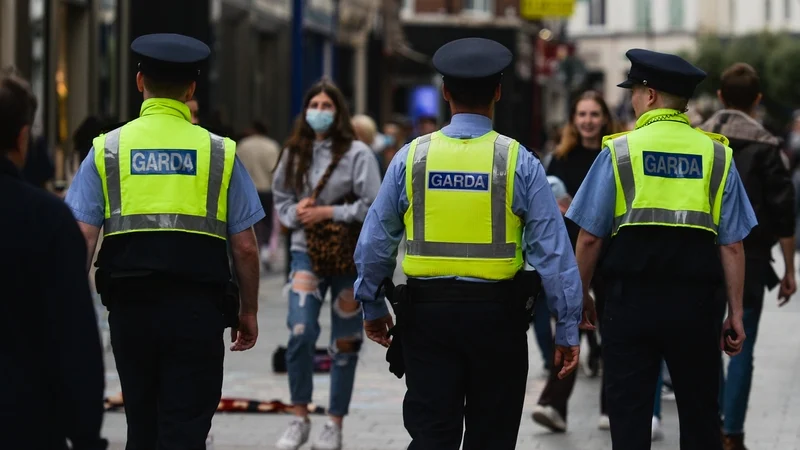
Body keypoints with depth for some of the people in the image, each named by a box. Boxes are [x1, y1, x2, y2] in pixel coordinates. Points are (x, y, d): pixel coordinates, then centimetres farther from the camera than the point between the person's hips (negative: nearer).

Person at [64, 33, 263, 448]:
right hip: (198, 311, -2)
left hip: (130, 308, 2)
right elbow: (245, 247, 2)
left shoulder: (107, 149, 4)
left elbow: (81, 240, -2)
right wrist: (249, 312, 14)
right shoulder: (220, 152, 2)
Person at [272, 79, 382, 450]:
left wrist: (329, 212, -14)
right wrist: (295, 212, -4)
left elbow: (373, 206, -10)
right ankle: (300, 419, 0)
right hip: (307, 250, 2)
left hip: (350, 255, -2)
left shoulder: (357, 153, -6)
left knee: (344, 342, 5)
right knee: (300, 333, -13)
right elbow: (280, 196, 17)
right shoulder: (295, 153, 7)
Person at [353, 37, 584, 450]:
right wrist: (567, 327, -1)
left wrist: (372, 306, 20)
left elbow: (375, 241, 5)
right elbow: (552, 248, -6)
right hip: (497, 313, -1)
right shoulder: (518, 161, -5)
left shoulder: (412, 157, 0)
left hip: (428, 311, 1)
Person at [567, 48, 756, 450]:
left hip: (632, 298, -2)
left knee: (629, 416, 3)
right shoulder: (717, 155, 4)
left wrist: (582, 296, 11)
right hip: (696, 303, 2)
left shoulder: (619, 150, -2)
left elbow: (589, 237, -2)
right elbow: (732, 244, 1)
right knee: (700, 416, 12)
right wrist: (735, 314, 6)